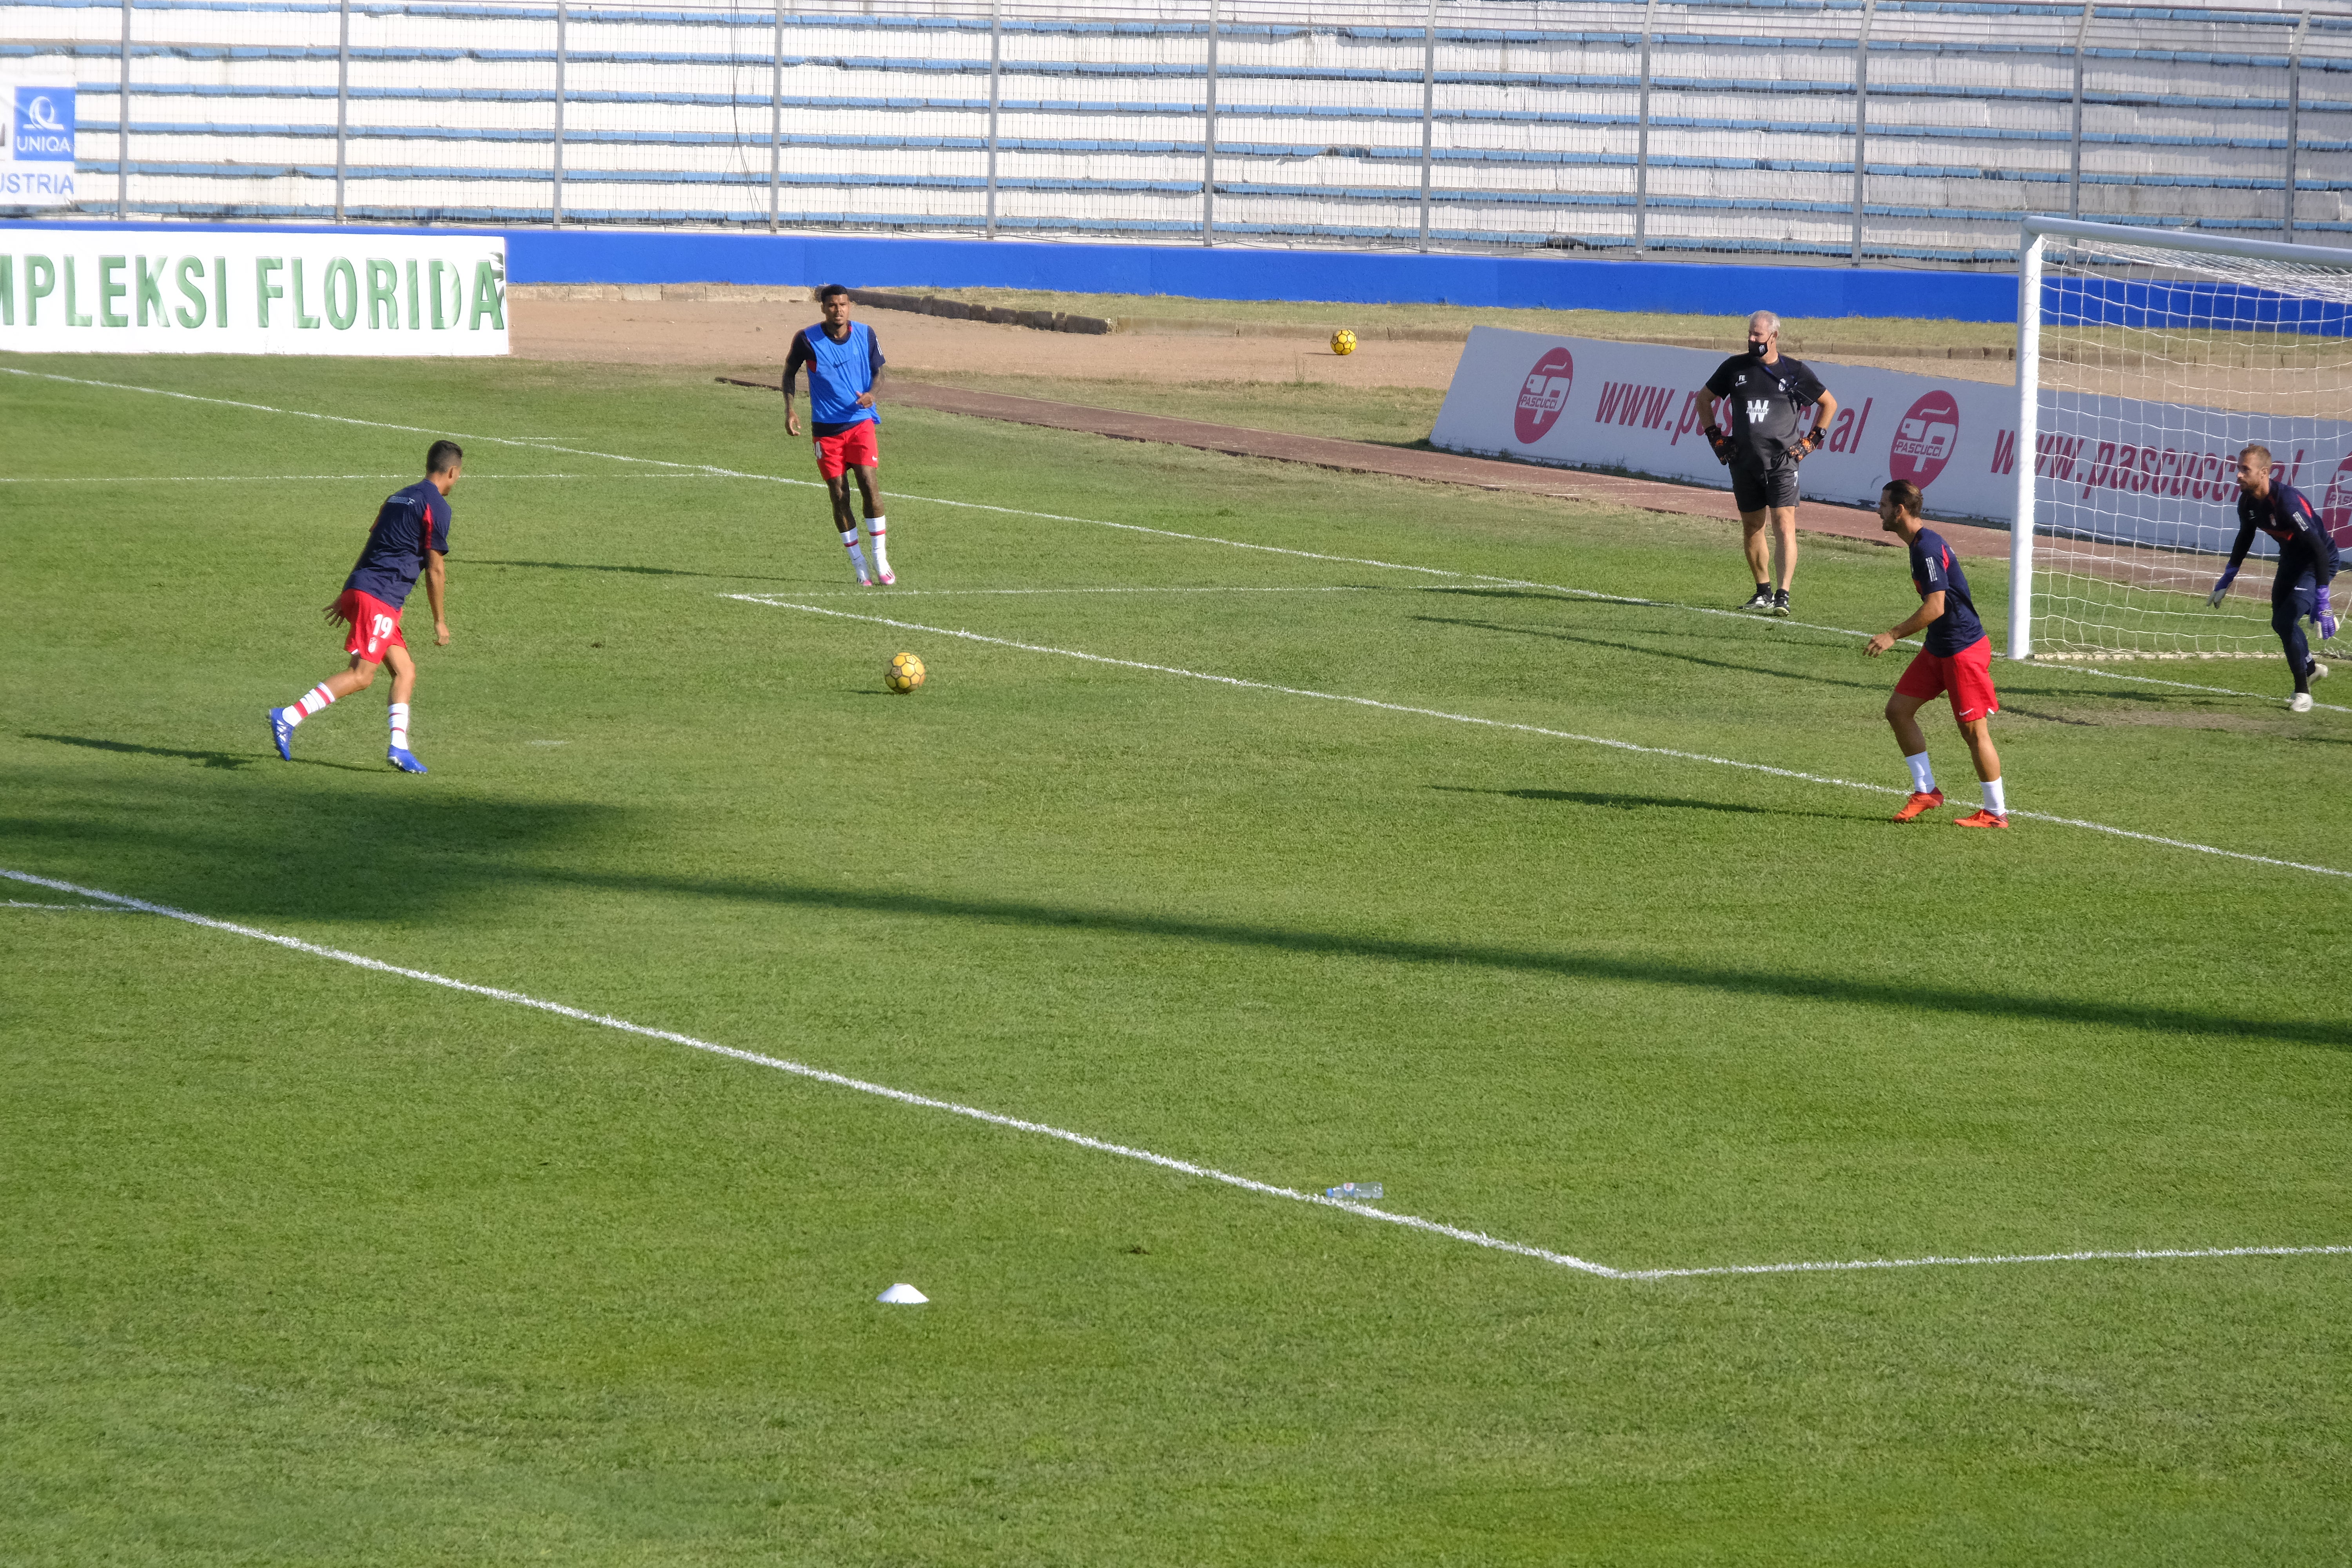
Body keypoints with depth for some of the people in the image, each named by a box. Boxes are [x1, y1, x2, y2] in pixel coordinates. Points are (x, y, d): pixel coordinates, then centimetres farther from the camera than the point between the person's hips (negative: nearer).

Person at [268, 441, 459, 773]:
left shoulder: (399, 498, 21)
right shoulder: (436, 506, -5)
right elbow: (435, 568, -6)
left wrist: (345, 598, 27)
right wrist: (440, 621, 2)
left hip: (358, 589, 9)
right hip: (380, 598, -9)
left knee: (405, 670, 10)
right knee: (361, 676, -13)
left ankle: (399, 747, 2)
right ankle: (288, 717, -20)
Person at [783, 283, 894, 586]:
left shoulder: (865, 334, -1)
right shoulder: (807, 340, -6)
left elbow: (878, 371, 10)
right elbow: (790, 371, 10)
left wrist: (871, 394, -11)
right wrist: (790, 409, -2)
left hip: (860, 422, 0)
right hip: (826, 428, 0)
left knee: (868, 484, -14)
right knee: (839, 495, -1)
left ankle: (881, 561, -5)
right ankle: (858, 564, 10)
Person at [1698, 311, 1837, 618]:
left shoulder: (1794, 372, -1)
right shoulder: (1735, 367, 6)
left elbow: (1829, 404, 12)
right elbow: (1704, 399, 19)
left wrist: (1812, 441, 5)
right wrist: (1714, 437, 11)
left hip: (1781, 462, -4)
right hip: (1744, 463, 4)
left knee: (1784, 526, -14)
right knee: (1752, 528, 9)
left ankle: (1782, 595, -21)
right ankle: (1764, 592, 21)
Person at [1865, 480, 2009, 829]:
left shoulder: (1928, 547, -20)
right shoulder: (1921, 543, 11)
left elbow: (1935, 607, -26)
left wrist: (1893, 636, -20)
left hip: (1963, 649, -10)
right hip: (1939, 648, 10)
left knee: (1974, 730, -4)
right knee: (1898, 710, 8)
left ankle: (1996, 812, 5)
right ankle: (1926, 790, 15)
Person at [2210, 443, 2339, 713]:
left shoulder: (2286, 501, -36)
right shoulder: (2248, 501, -11)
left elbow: (2320, 549, -36)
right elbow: (2245, 538, 11)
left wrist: (2322, 602, -40)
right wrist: (2226, 581, 16)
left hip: (2317, 562, -8)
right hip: (2291, 559, 8)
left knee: (2286, 622, -17)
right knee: (2280, 623, 19)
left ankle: (2303, 691, 0)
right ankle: (2310, 668, 47)